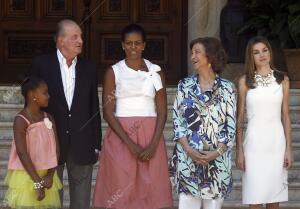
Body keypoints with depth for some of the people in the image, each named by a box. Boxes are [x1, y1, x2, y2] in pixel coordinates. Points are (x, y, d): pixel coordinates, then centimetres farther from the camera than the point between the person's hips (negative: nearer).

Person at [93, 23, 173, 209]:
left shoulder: (156, 71, 6)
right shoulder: (113, 72, 2)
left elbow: (162, 112, 3)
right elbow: (108, 112, -4)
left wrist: (153, 145, -11)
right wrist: (130, 143, -13)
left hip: (150, 137, 1)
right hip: (120, 137, -1)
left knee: (150, 190, 0)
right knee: (121, 191, -2)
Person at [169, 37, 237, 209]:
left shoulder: (227, 88, 2)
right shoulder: (185, 85, 7)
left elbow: (231, 125, 0)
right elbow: (177, 120, 2)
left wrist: (217, 152, -12)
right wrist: (189, 150, -11)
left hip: (217, 159, -1)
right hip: (188, 157, 1)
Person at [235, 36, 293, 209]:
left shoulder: (282, 80, 6)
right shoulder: (245, 81, 3)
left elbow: (286, 116, 7)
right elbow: (240, 118, 3)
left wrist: (288, 149, 2)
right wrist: (239, 151, -2)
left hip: (276, 141, 1)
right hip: (254, 142, -1)